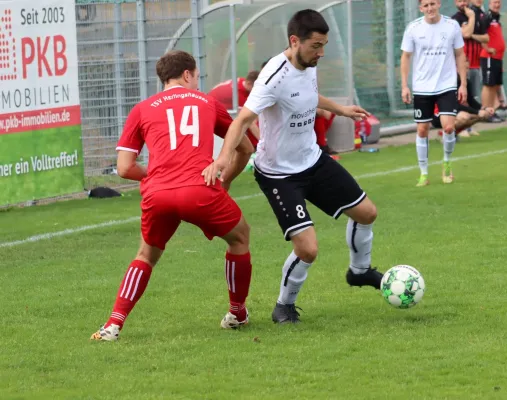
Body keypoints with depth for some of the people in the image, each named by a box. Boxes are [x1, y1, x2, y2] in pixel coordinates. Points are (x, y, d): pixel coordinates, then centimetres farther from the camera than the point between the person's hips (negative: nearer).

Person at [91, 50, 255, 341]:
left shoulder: (142, 110, 21)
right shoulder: (207, 102, 23)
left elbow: (125, 168, 15)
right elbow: (245, 148, 33)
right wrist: (225, 181, 45)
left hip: (157, 196, 2)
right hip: (201, 190, -1)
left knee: (147, 255, 26)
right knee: (239, 236, 26)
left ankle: (114, 325, 13)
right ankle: (237, 314, 33)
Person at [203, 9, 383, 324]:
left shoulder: (309, 65, -4)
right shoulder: (276, 76, -29)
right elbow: (244, 119, -40)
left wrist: (340, 109, 35)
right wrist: (224, 157, -55)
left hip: (313, 160, 8)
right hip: (279, 174, -8)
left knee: (366, 212, 13)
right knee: (307, 250, -17)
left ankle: (360, 271, 42)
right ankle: (285, 306, 12)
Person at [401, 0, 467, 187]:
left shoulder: (452, 26, -3)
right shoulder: (413, 28, -4)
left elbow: (460, 55, 5)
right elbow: (406, 57, 3)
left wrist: (463, 84, 1)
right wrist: (404, 86, -4)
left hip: (447, 86, -1)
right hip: (422, 88, 1)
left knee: (449, 127, -13)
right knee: (422, 130, 3)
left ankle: (446, 163, 14)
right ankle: (423, 174, 16)